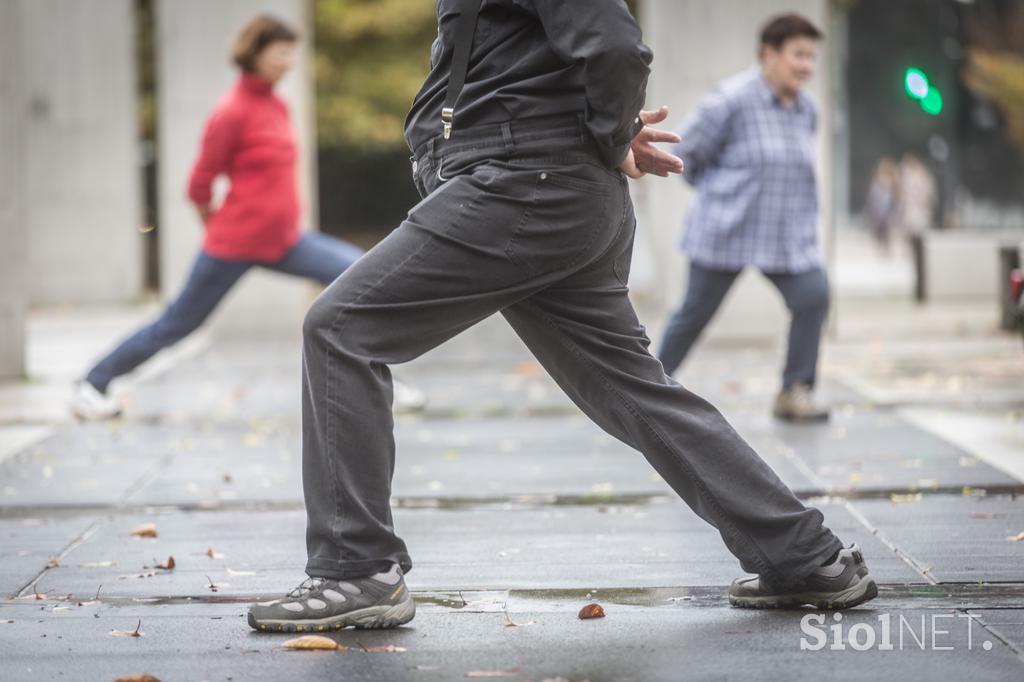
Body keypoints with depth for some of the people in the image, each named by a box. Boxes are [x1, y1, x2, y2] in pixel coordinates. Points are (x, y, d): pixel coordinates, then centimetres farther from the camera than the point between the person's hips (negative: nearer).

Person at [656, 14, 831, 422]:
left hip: (786, 235, 5)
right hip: (727, 231, -5)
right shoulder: (733, 100, -14)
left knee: (813, 296, -14)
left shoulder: (806, 110, 6)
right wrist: (718, 190, 6)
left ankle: (794, 393, -6)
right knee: (696, 312, 5)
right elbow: (688, 151, -6)